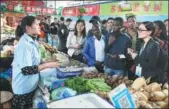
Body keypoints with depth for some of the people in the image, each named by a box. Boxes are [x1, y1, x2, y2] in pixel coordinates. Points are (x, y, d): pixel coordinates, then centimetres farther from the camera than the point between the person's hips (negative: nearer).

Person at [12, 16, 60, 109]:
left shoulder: (32, 41, 5)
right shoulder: (24, 44, -25)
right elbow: (26, 69, -29)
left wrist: (47, 61, 3)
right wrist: (47, 65, -27)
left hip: (31, 85, 8)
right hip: (24, 88, -8)